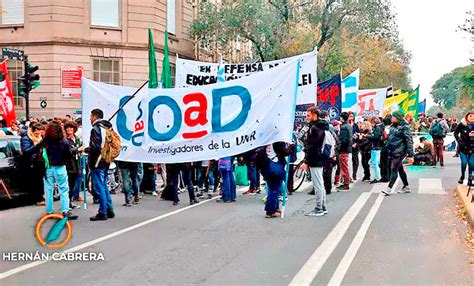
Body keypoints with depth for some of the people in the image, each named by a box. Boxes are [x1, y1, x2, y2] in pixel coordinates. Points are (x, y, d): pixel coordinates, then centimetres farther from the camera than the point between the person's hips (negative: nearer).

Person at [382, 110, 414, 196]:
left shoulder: (404, 127, -12)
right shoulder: (393, 126, 12)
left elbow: (409, 141, -15)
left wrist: (410, 155, -18)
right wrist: (388, 148, 21)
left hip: (399, 152, -8)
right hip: (393, 152, 8)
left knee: (394, 169, -11)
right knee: (400, 169, 15)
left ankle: (389, 188, -11)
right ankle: (406, 187, 25)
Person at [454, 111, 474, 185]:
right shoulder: (461, 124, -2)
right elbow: (455, 133, 4)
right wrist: (459, 141, -7)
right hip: (463, 147, -1)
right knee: (464, 162, -5)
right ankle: (462, 177, 19)